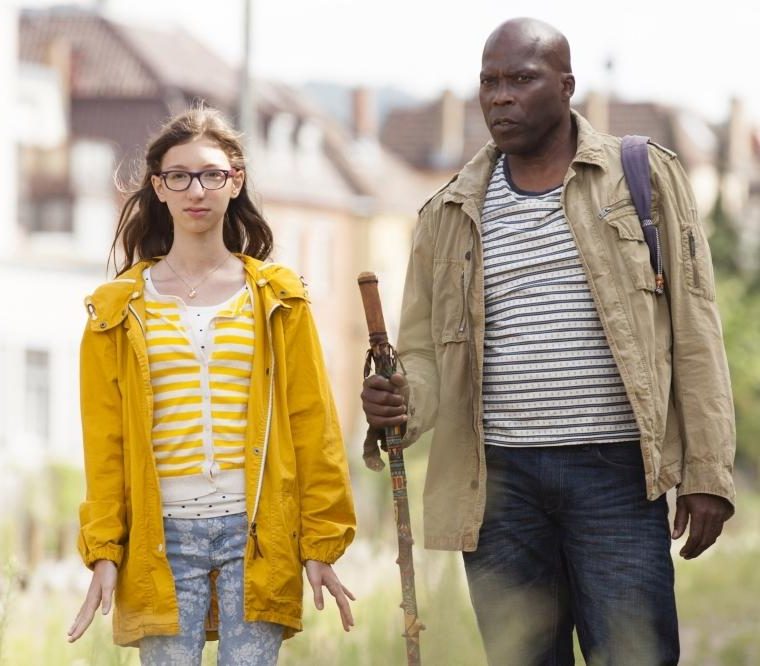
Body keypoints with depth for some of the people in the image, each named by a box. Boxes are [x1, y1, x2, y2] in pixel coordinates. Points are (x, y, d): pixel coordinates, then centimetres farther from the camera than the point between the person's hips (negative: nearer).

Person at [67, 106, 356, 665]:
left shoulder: (277, 299, 8)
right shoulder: (120, 309, 8)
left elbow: (312, 425, 6)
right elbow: (104, 439, 6)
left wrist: (321, 543, 1)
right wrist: (104, 551, 0)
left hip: (256, 535, 0)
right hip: (163, 539, 0)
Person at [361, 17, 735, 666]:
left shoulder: (646, 177, 5)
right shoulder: (450, 213, 12)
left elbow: (693, 330, 2)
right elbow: (423, 350, 13)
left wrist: (708, 473, -4)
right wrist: (400, 402, -12)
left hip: (615, 471, -3)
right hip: (498, 478, 3)